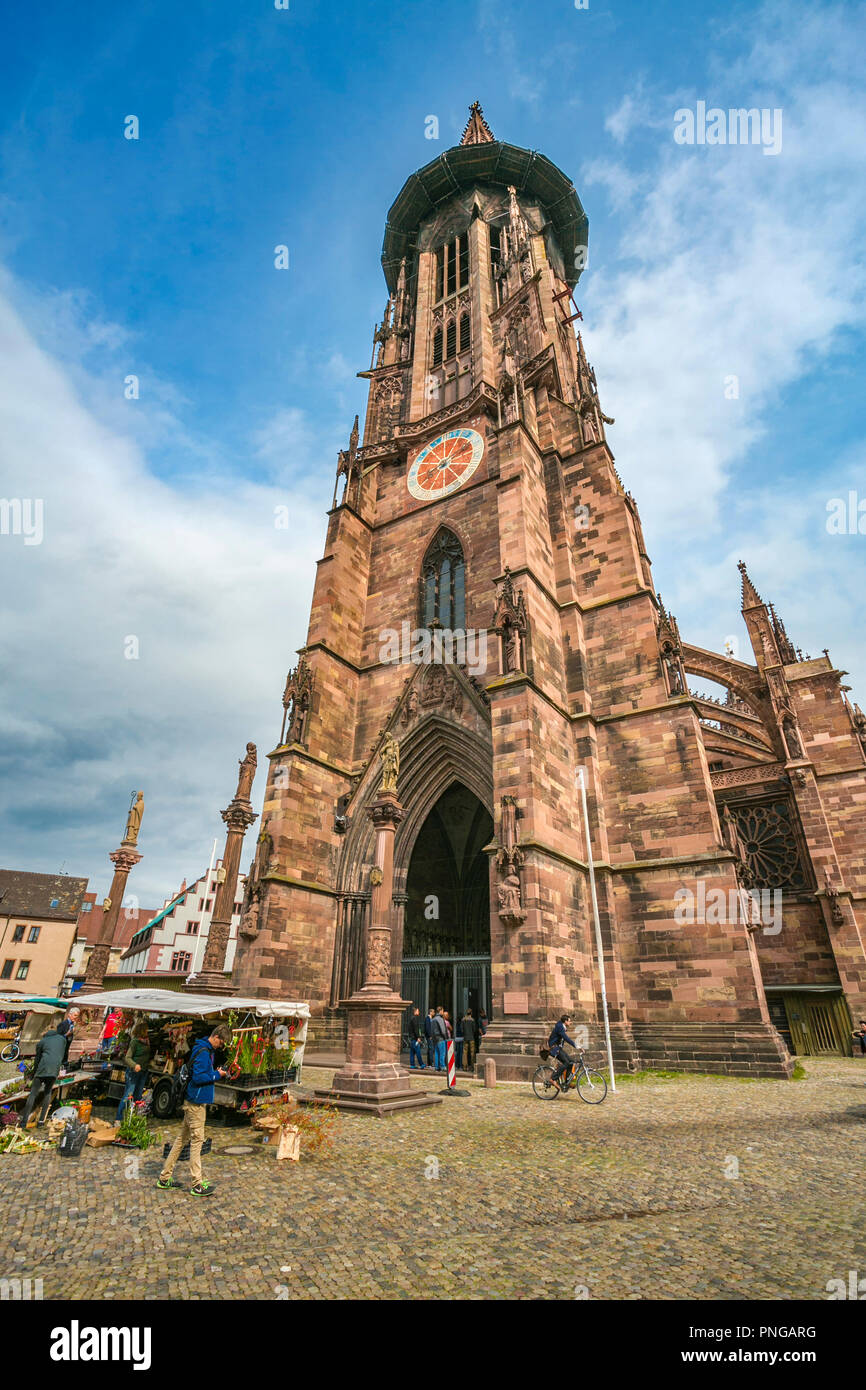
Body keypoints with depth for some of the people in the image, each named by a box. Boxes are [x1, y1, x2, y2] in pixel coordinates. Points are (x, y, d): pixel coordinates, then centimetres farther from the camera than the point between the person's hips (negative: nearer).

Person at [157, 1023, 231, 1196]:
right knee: (197, 1140, -2)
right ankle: (197, 1185, 6)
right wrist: (217, 1075, -16)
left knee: (182, 1138, 17)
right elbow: (198, 1077, -25)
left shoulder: (207, 1050, 10)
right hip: (196, 1102, -10)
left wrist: (215, 1071, 7)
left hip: (193, 1101, 10)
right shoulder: (203, 1052, -21)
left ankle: (164, 1178, 28)